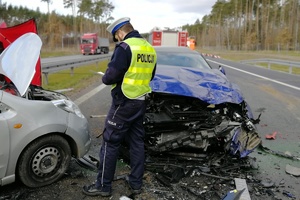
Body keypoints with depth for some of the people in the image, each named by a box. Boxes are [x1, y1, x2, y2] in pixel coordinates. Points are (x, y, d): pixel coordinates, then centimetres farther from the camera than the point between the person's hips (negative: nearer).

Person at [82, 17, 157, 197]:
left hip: (124, 102, -8)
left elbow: (111, 76, -20)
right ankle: (136, 182, 24)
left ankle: (103, 185, 13)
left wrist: (105, 78, 1)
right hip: (141, 101, 8)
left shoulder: (125, 47, -16)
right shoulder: (150, 48, 9)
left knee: (110, 142, 3)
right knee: (137, 142, 14)